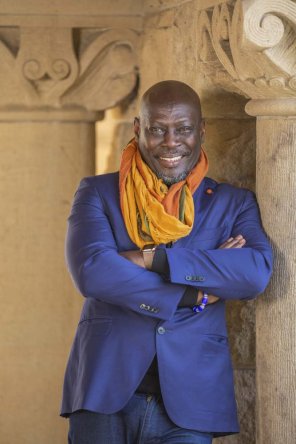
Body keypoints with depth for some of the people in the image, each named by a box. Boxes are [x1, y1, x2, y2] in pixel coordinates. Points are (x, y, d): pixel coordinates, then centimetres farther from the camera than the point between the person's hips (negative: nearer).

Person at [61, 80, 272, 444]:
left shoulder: (233, 204, 9)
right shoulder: (98, 193, 8)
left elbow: (257, 273, -10)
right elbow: (91, 271, -10)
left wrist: (151, 258, -14)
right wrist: (195, 294, -10)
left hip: (188, 401, 0)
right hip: (104, 396, 0)